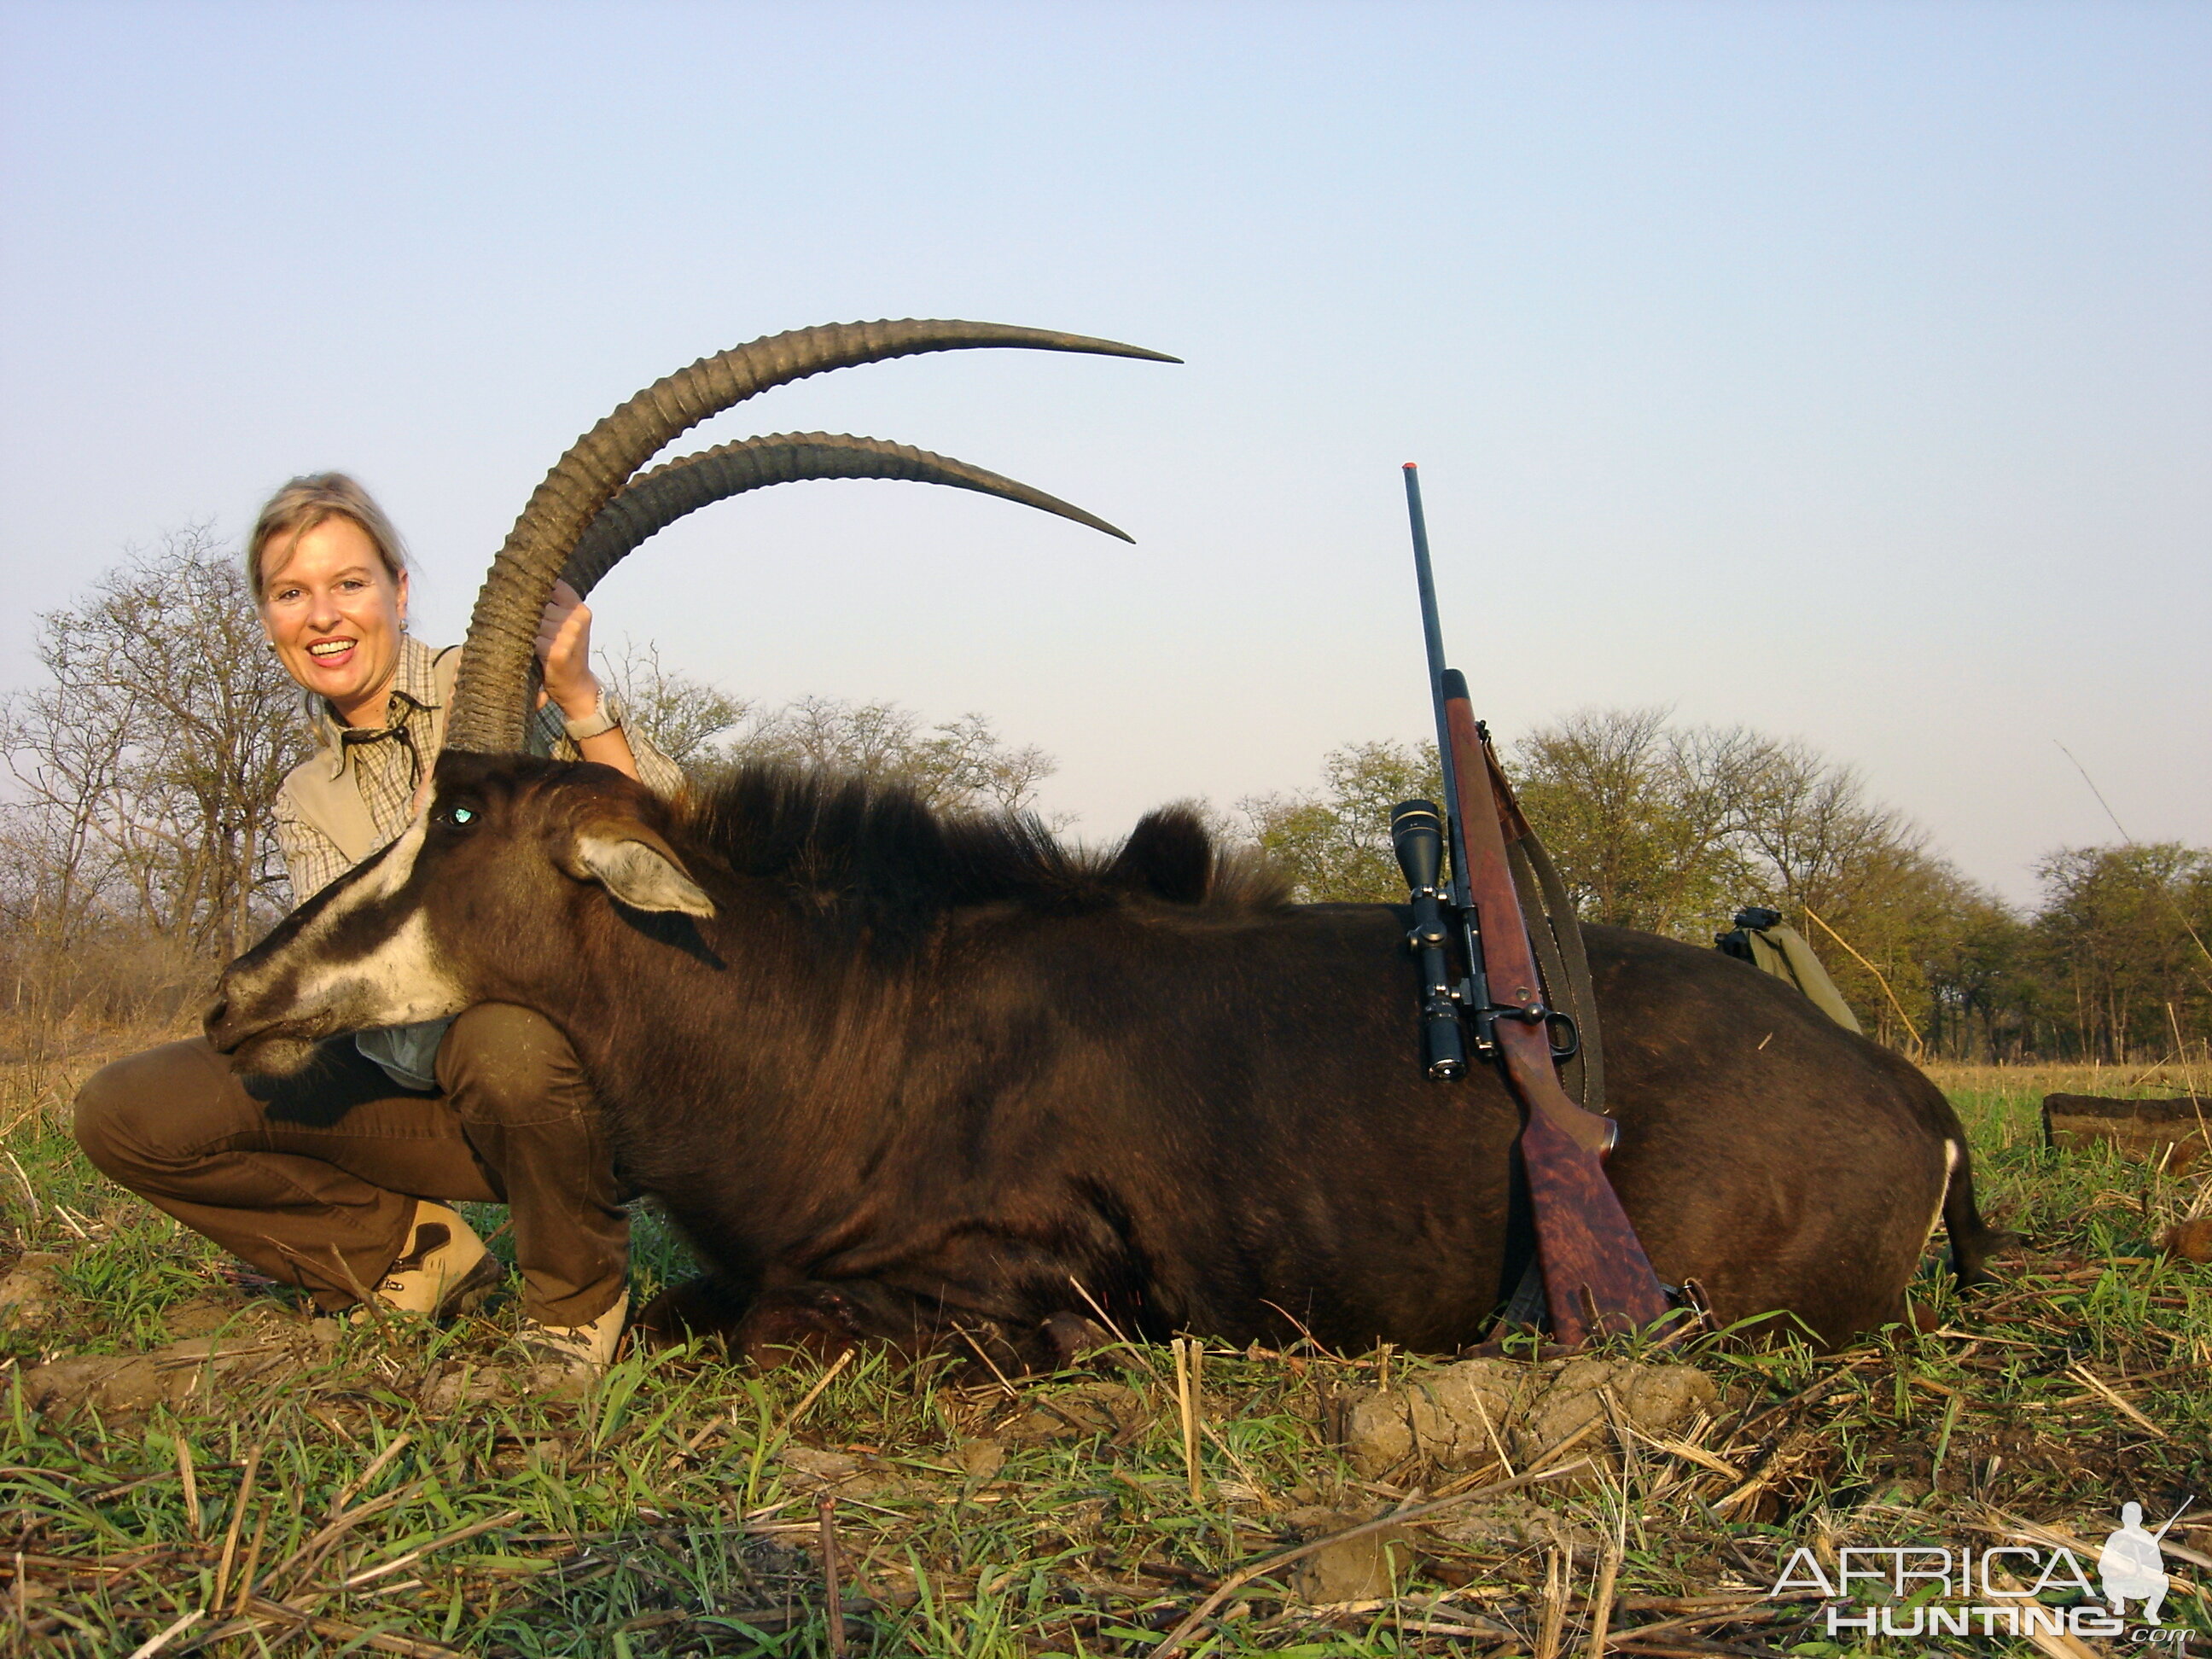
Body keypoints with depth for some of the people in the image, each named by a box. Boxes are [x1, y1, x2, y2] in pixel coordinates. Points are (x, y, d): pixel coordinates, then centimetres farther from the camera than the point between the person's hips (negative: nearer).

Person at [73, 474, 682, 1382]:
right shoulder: (307, 803, 9)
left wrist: (579, 695, -29)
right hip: (423, 1089, 4)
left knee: (502, 1040, -41)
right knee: (121, 1111, -9)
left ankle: (579, 1297, -10)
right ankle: (412, 1250, 4)